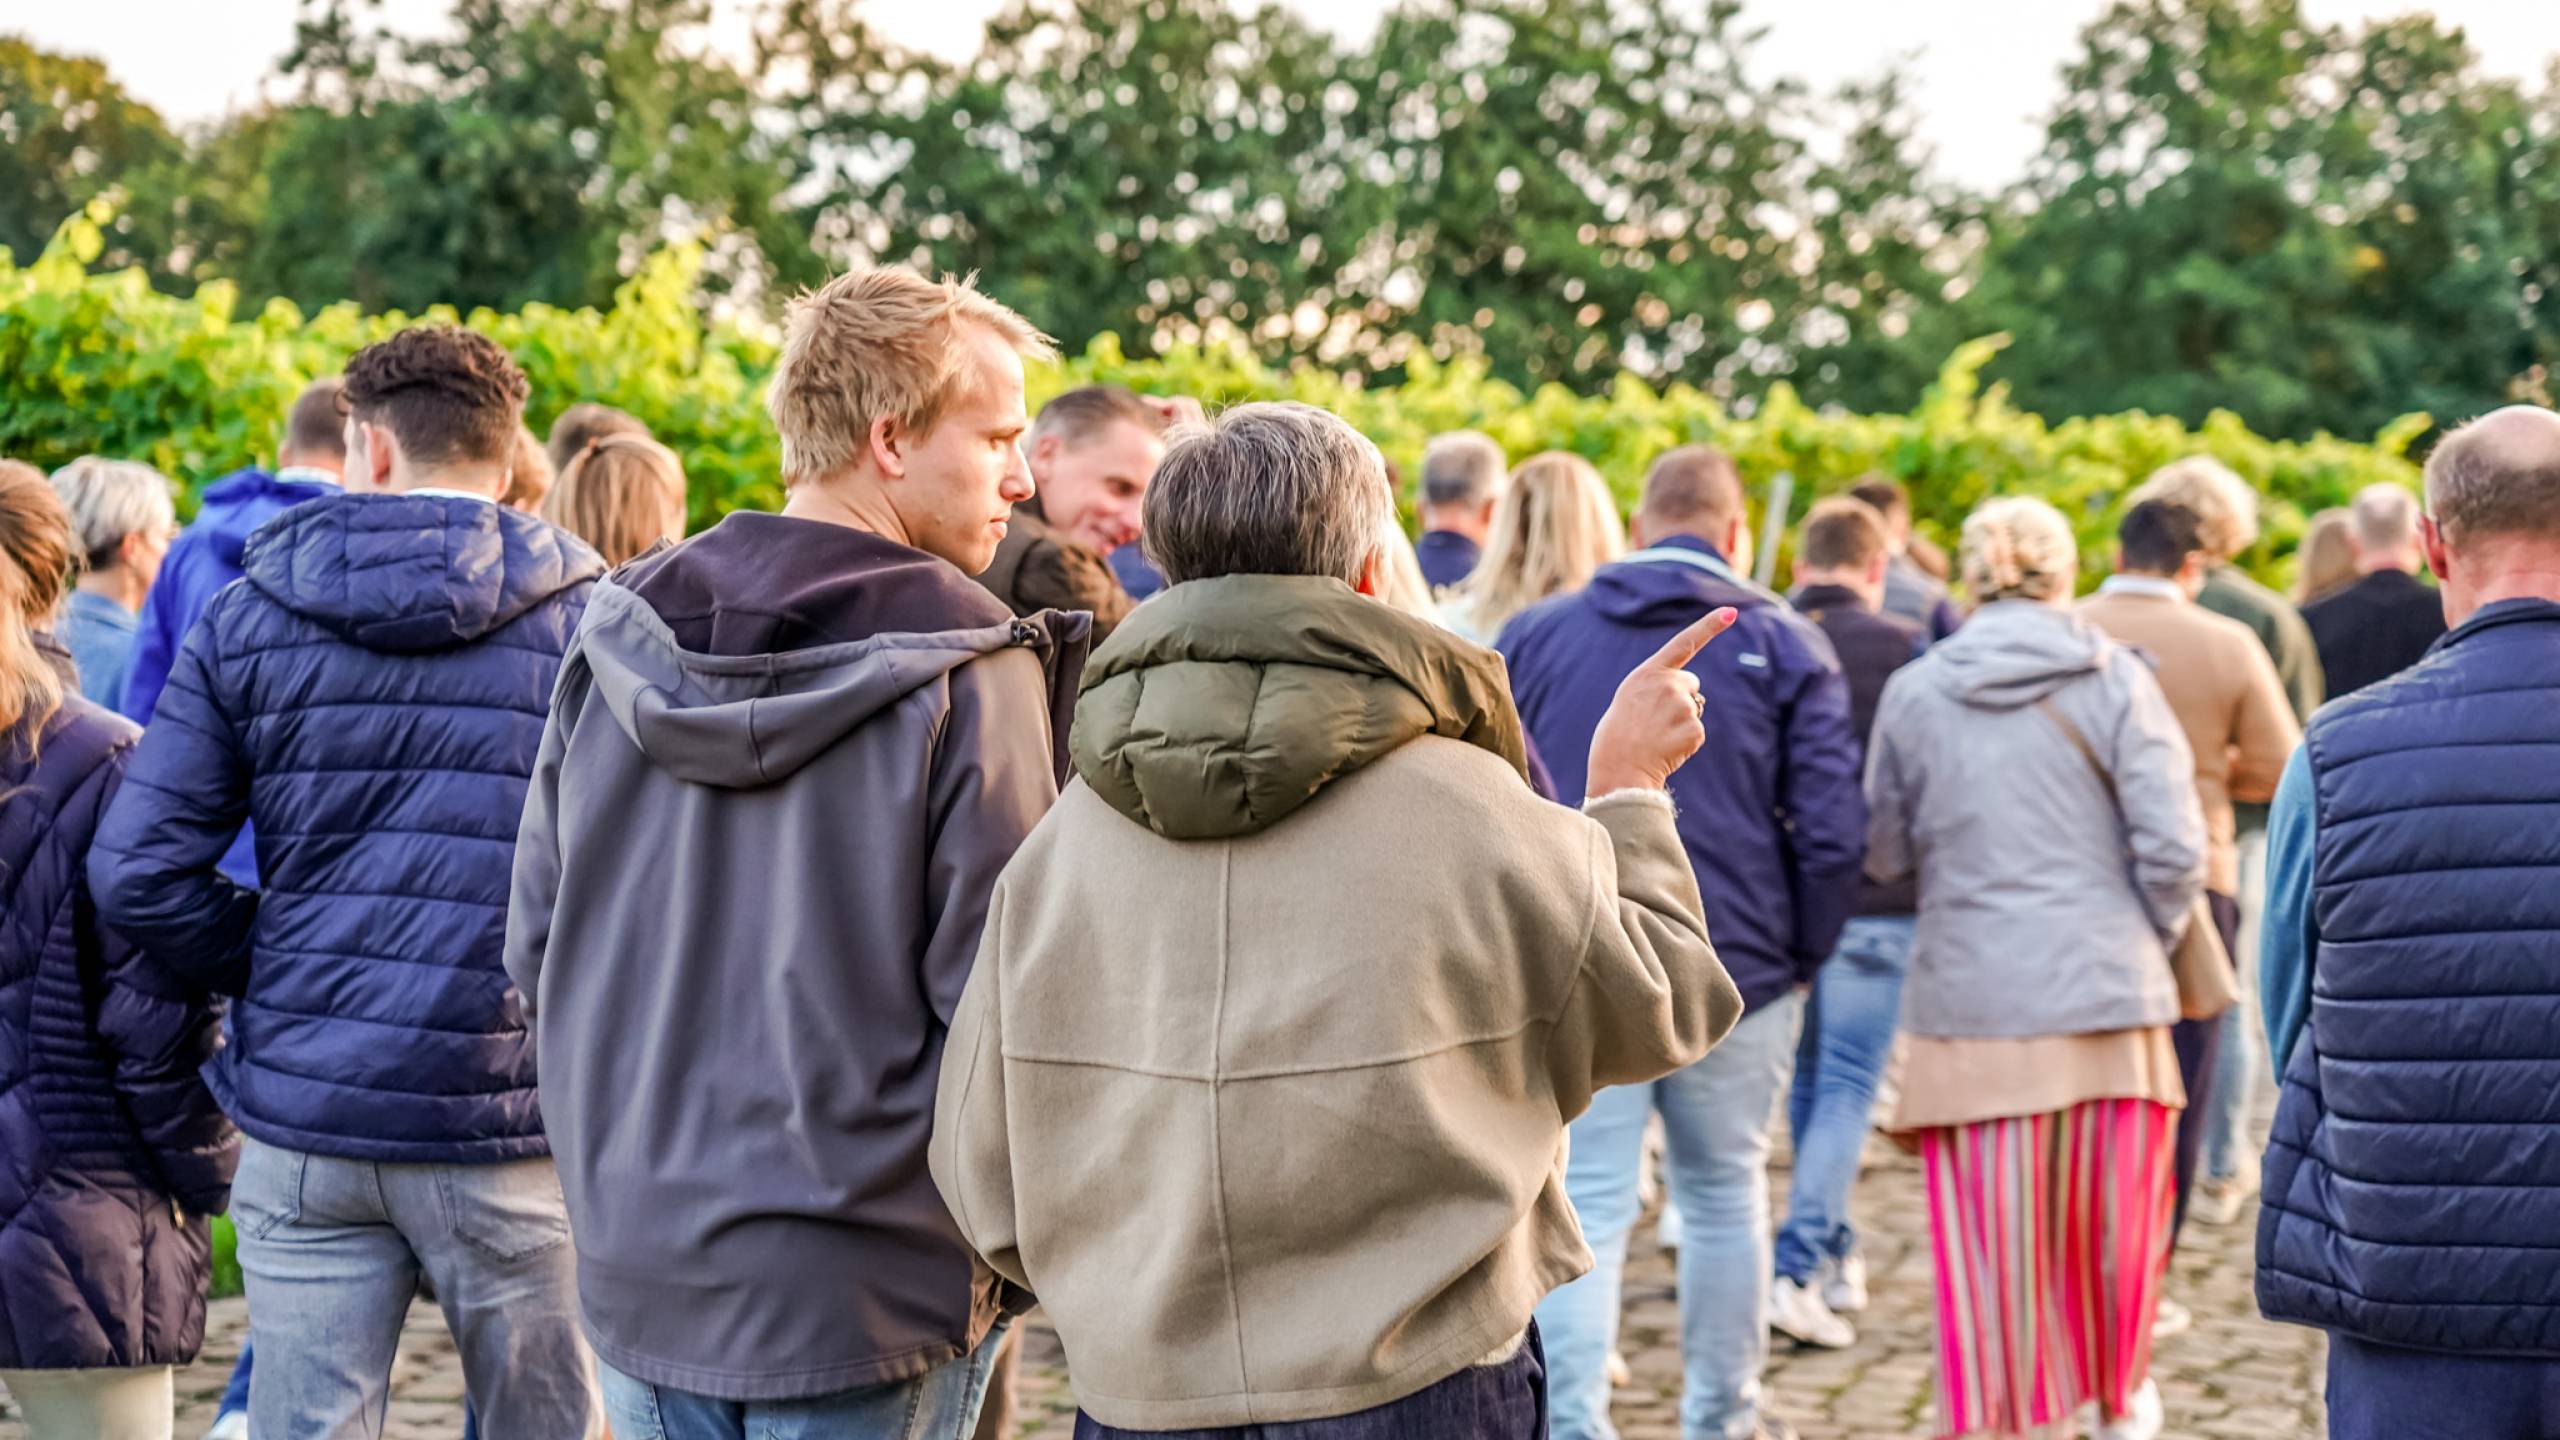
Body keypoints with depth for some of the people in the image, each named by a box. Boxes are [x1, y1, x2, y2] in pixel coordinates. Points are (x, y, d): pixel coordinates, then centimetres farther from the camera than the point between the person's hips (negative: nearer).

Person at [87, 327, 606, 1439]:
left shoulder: (248, 614, 3)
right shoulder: (590, 619, -2)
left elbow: (135, 876, -2)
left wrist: (273, 970, 11)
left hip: (304, 1123, 2)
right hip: (513, 1134, -1)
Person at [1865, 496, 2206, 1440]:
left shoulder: (1913, 693, 0)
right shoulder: (2115, 680, -3)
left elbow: (1884, 855, 6)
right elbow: (2172, 847, -7)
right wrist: (2147, 938, 9)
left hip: (1974, 1003, 0)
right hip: (2110, 998, 0)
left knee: (1989, 1236, 4)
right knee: (2115, 1220, 17)